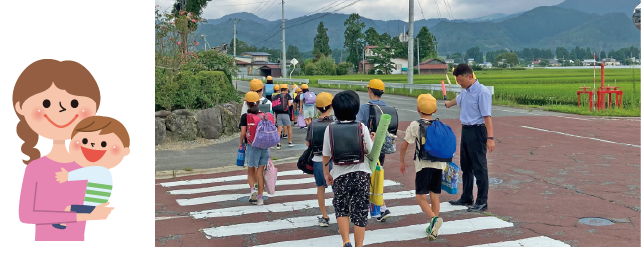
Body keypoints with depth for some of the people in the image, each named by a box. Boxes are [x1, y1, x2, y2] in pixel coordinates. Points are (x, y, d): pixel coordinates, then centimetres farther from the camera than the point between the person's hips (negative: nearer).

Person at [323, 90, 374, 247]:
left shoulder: (330, 129, -4)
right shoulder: (362, 128, -6)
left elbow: (326, 155, 1)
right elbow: (371, 151, 2)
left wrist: (326, 174, 16)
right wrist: (372, 140, 23)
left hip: (340, 175, 0)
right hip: (361, 175, 0)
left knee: (341, 208, 19)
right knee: (360, 213, 9)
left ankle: (346, 242, 2)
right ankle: (359, 247, 15)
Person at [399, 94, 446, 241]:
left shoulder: (415, 125, -4)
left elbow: (404, 145, -2)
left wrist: (402, 161, 12)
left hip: (423, 165, -4)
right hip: (439, 164, 5)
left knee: (421, 197, -1)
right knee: (434, 195, 12)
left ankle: (433, 218, -26)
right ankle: (433, 228, 11)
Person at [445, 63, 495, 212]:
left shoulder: (482, 92, -17)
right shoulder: (465, 91, 10)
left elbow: (487, 116, -22)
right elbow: (458, 100, 35)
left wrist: (490, 138, -27)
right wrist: (448, 104, 56)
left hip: (477, 131, -9)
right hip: (465, 130, 9)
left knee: (479, 168, -6)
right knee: (466, 167, 17)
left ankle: (482, 203, 0)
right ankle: (466, 198, 29)